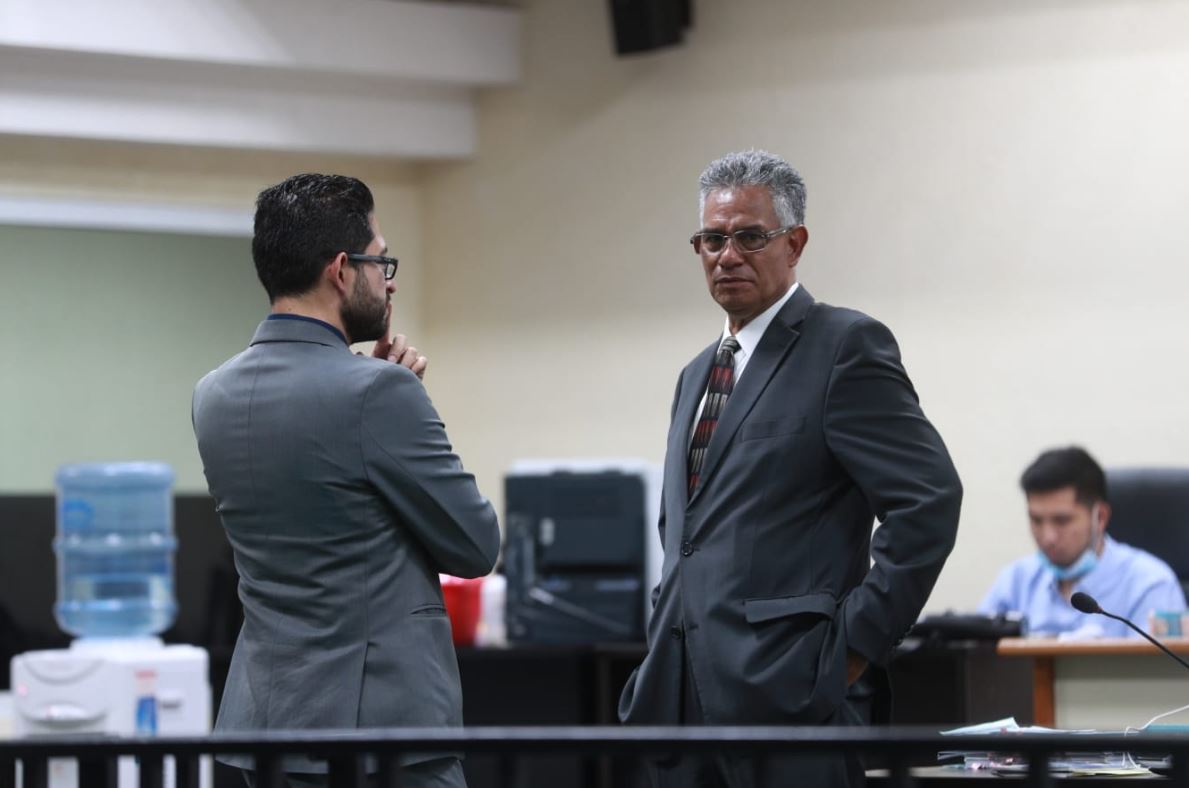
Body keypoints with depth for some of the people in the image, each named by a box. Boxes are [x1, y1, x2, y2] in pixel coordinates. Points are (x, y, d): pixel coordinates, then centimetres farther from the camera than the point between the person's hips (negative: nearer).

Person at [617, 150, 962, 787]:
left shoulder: (844, 346, -4)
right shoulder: (698, 375, 22)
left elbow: (930, 500, -12)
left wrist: (856, 644, -13)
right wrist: (665, 640, 17)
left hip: (790, 689, -8)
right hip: (682, 693, 8)